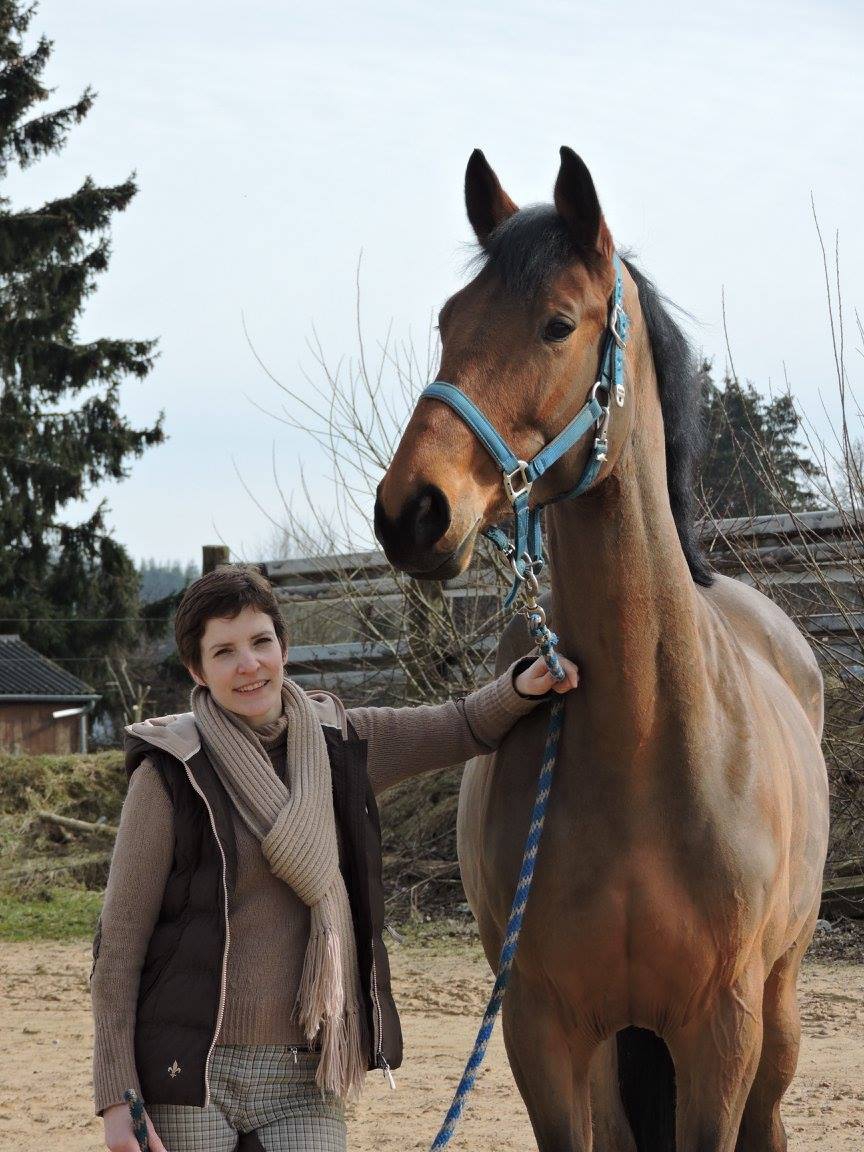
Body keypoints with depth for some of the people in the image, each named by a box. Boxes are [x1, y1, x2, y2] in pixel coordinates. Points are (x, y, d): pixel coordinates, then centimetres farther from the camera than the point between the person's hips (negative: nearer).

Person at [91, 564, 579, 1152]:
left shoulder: (338, 743, 8)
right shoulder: (171, 773, -6)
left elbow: (468, 727, 21)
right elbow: (120, 942, -5)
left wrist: (523, 684, -2)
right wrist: (116, 1098, -10)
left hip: (304, 1078, 4)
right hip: (192, 1077, -3)